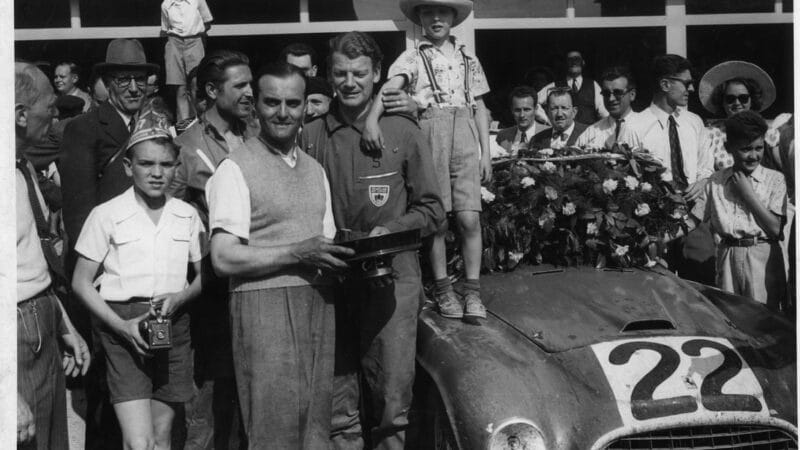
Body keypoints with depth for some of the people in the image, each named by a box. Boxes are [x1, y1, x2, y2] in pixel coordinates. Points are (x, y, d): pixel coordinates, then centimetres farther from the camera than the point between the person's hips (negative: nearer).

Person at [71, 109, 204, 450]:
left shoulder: (187, 215, 6)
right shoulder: (107, 215, -3)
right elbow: (81, 282, -1)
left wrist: (179, 298, -9)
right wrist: (121, 325, -13)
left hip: (173, 326, 4)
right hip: (124, 326, -3)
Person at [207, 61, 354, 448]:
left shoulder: (315, 170, 18)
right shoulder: (236, 169, -5)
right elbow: (224, 259, -12)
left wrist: (353, 258, 1)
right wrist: (298, 254, -16)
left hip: (318, 304, 6)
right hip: (264, 306, -6)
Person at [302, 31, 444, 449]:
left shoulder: (404, 133, 4)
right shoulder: (311, 135, 6)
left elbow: (431, 210, 5)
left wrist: (389, 230, -10)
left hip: (391, 277, -1)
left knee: (392, 395, -1)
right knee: (336, 401, 6)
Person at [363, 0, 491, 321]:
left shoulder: (468, 60, 17)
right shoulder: (411, 58, 7)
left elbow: (480, 108, 17)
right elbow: (391, 86, -13)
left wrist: (486, 153, 10)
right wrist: (372, 118, -31)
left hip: (465, 137, 2)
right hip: (428, 135, -2)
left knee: (469, 218, -7)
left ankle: (472, 291, -1)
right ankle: (442, 288, 11)